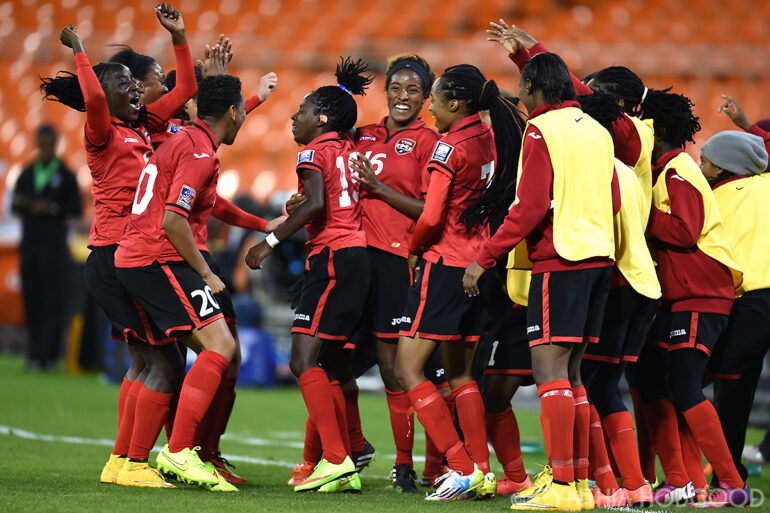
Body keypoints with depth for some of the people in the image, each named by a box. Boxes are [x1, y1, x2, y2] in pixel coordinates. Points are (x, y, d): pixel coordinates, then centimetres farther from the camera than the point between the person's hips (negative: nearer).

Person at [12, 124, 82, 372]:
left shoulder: (65, 176, 1)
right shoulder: (27, 174, 14)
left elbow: (76, 209, -1)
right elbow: (15, 207, 16)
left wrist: (52, 208, -16)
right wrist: (19, 203, -7)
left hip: (54, 244, -4)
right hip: (29, 242, 4)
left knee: (53, 299, -8)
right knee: (31, 298, 1)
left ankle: (47, 354, -11)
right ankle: (35, 353, 4)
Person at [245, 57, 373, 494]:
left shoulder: (315, 151, -4)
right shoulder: (351, 148, 17)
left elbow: (315, 202, -20)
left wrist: (271, 241, -17)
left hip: (333, 259, -9)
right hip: (359, 258, 9)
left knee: (304, 361, -11)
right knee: (325, 366, 12)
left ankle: (336, 459, -19)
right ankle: (346, 470, 9)